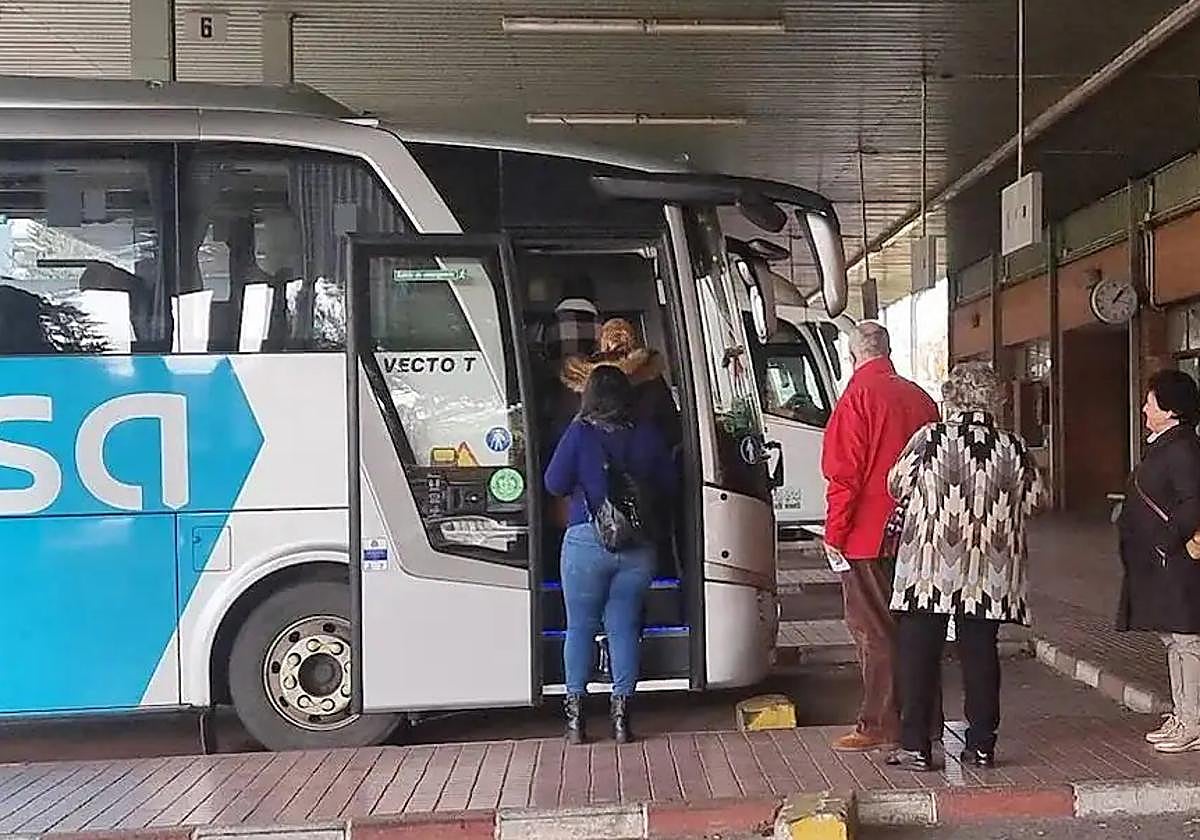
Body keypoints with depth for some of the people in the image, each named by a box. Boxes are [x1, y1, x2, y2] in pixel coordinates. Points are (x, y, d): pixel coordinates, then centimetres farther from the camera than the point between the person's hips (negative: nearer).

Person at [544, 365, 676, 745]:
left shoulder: (580, 434, -9)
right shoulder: (648, 436, 0)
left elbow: (555, 483, -4)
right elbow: (669, 487, 8)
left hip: (587, 542, -2)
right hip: (638, 546, 2)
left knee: (580, 627, 9)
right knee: (624, 628, 9)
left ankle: (575, 717, 11)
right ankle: (621, 716, 10)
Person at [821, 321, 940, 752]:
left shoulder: (858, 397, -11)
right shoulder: (920, 398, 9)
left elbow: (844, 474, -14)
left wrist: (833, 534, -9)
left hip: (867, 537, -6)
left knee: (873, 631, 0)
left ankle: (881, 726, 3)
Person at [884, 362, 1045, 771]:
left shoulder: (928, 439, -8)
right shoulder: (1013, 448, -2)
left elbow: (897, 485, 4)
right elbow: (1033, 500, 8)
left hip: (928, 566, -2)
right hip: (990, 572, 2)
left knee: (918, 653, 5)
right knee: (980, 653, 12)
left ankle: (915, 747, 5)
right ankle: (981, 745, 16)